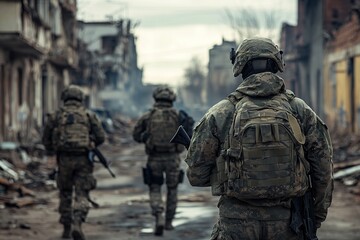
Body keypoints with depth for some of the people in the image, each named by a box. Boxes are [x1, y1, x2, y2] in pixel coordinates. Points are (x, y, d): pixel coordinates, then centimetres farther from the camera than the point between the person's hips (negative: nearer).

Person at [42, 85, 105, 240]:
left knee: (65, 193, 18)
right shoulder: (88, 115, 6)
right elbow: (101, 137, 3)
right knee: (82, 195, 2)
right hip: (83, 159, -1)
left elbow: (46, 139, 9)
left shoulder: (56, 115, 6)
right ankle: (77, 224, -20)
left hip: (64, 159, 1)